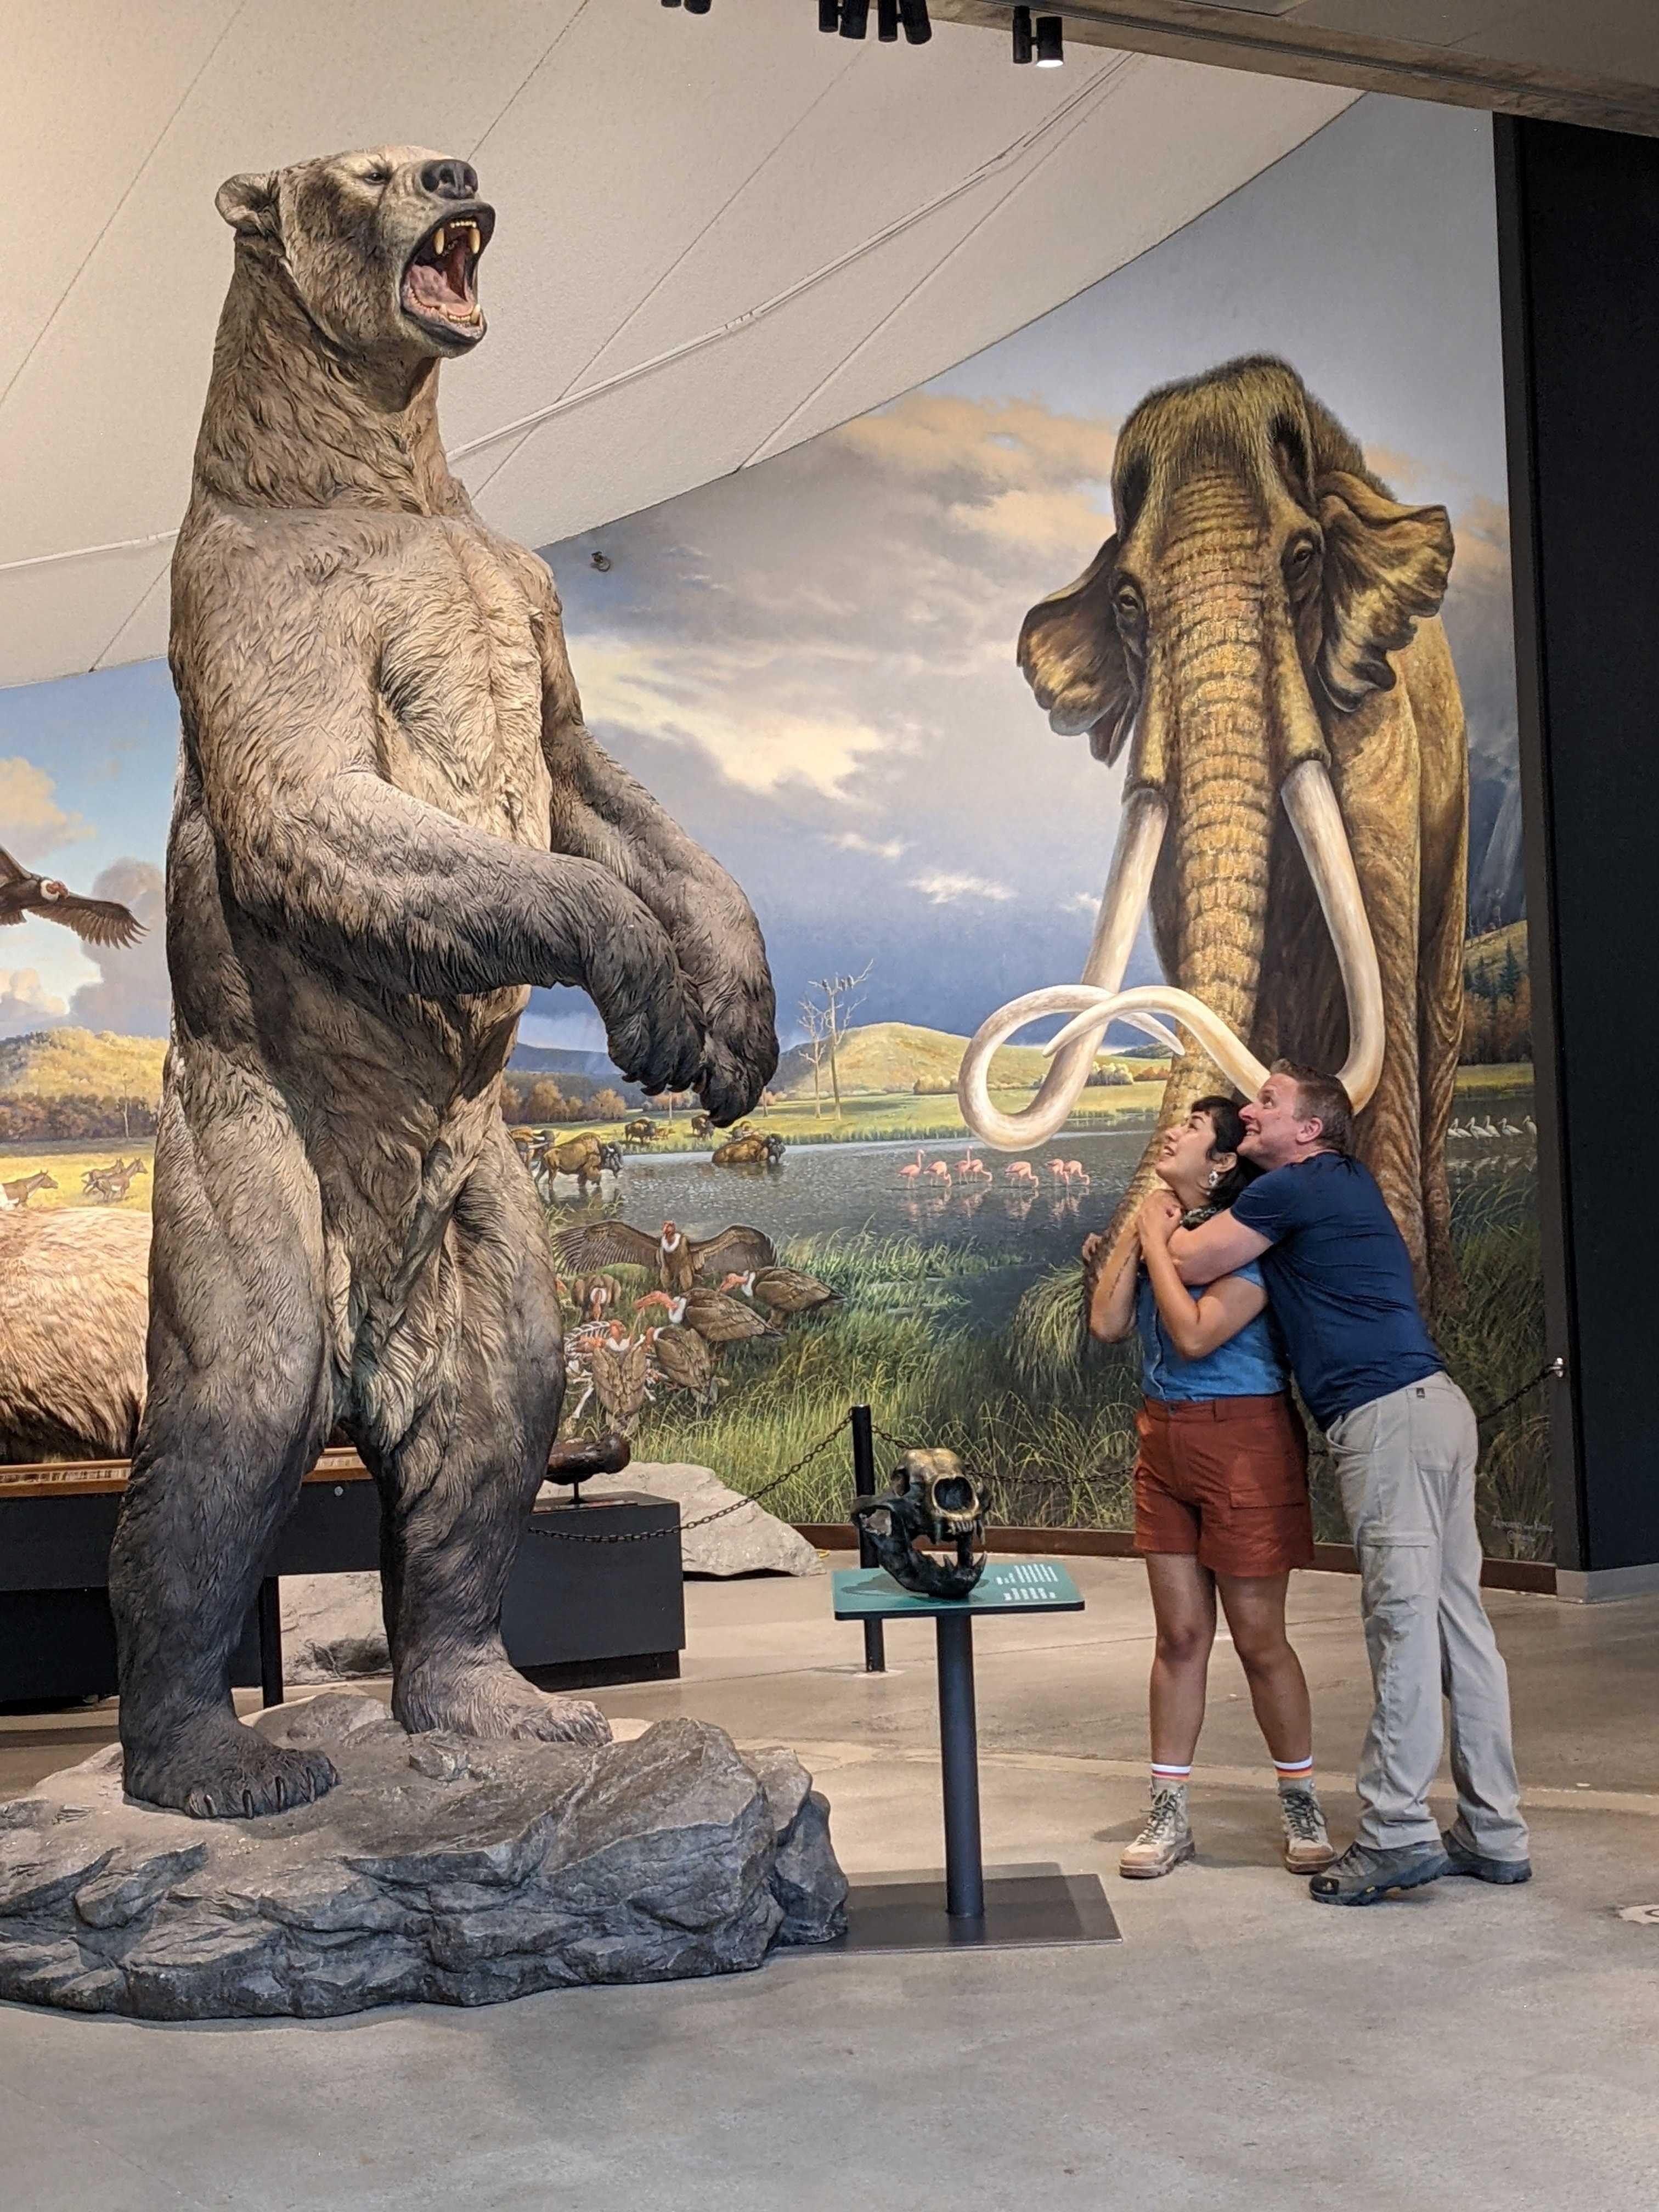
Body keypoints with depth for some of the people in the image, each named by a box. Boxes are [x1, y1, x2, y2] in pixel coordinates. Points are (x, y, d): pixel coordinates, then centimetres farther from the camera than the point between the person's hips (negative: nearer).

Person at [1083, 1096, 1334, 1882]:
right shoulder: (1164, 1225, 8)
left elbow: (1195, 1335, -24)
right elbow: (1107, 1324, 2)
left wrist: (1158, 1241, -16)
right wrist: (1130, 1239, 0)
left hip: (1243, 1442, -7)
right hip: (1165, 1440, 7)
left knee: (1258, 1637, 2)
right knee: (1180, 1634, 10)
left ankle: (1301, 1806, 19)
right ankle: (1169, 1815, 16)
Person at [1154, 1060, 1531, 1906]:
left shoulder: (1296, 1187, -5)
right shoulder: (1351, 1184, 24)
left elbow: (1194, 1263, 1)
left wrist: (1158, 1226, 21)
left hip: (1388, 1415, -10)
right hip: (1433, 1406, 10)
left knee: (1404, 1619, -10)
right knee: (1458, 1620, 8)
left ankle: (1395, 1831, -9)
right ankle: (1492, 1834, 11)